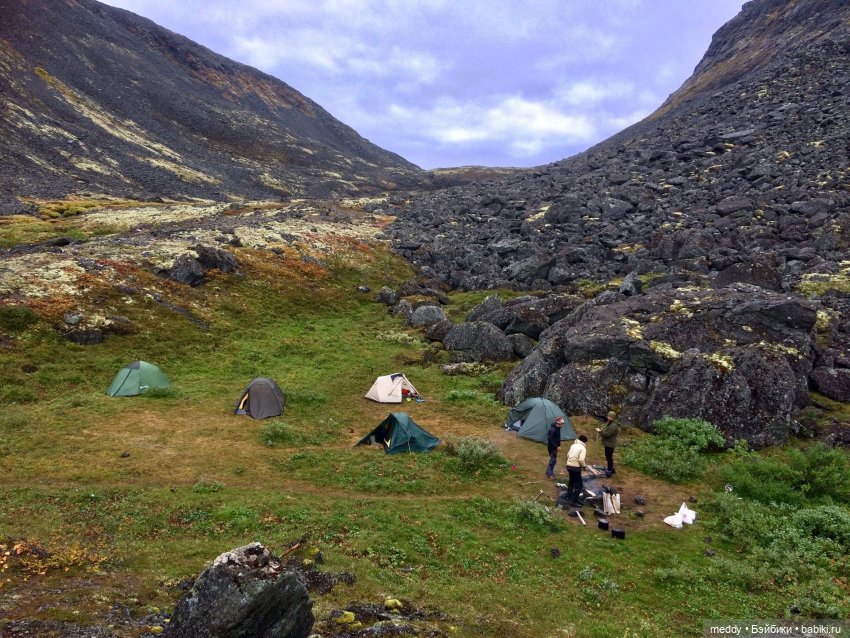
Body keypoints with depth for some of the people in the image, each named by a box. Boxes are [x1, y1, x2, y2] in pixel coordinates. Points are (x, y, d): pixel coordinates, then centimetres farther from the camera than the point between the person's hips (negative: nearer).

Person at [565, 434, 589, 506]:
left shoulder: (573, 445, 11)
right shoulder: (583, 448, -11)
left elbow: (568, 455, 15)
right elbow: (581, 459, -21)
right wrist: (584, 466, -4)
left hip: (569, 465, 8)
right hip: (576, 467, -8)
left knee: (571, 482, 25)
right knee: (579, 484, 2)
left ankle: (569, 498, 34)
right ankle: (574, 501, -1)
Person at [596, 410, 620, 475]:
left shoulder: (613, 426, -25)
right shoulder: (609, 423, 9)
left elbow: (607, 434, -25)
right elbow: (606, 430, 19)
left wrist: (600, 431, -16)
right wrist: (601, 429, 1)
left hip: (610, 444, -11)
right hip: (608, 443, 11)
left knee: (609, 458, -4)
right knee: (609, 457, 21)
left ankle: (609, 472, 3)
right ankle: (612, 469, 35)